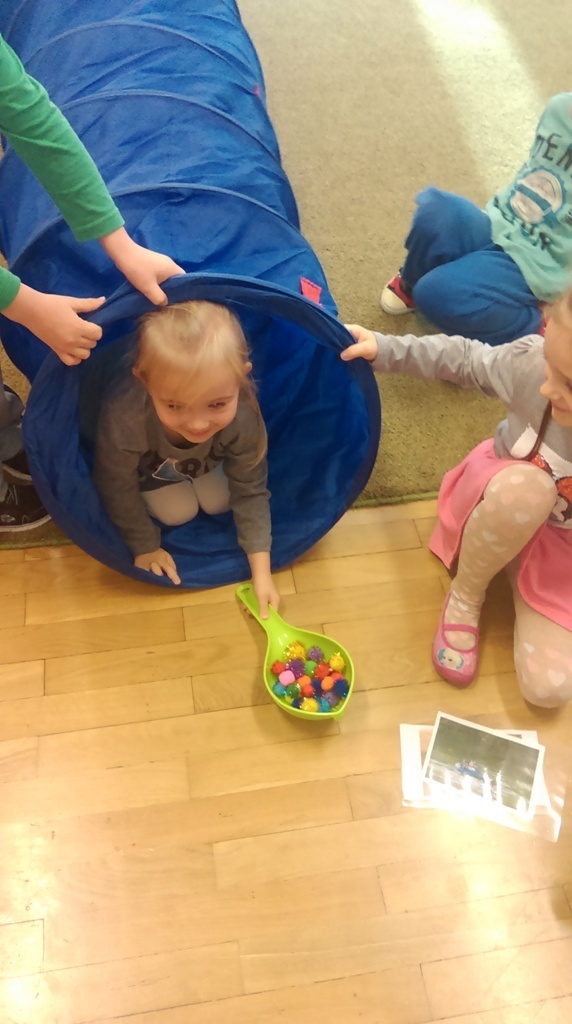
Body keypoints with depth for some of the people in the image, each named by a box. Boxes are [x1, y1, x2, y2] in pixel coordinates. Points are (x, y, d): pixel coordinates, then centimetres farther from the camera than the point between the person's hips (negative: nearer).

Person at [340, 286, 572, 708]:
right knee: (526, 486, -41)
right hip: (504, 498, 1)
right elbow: (467, 359, -8)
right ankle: (466, 596, -10)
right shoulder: (533, 360, -30)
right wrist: (385, 349, -13)